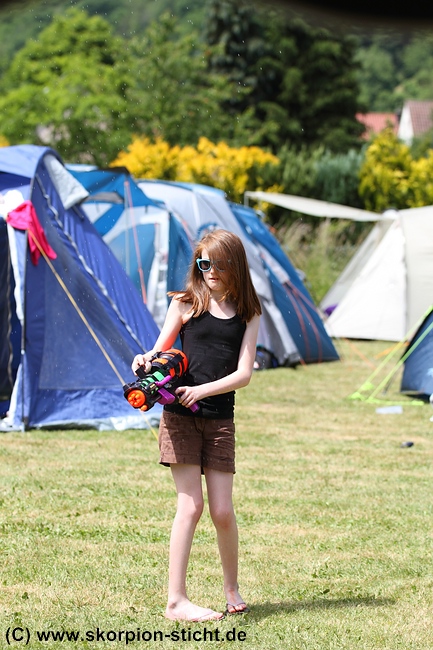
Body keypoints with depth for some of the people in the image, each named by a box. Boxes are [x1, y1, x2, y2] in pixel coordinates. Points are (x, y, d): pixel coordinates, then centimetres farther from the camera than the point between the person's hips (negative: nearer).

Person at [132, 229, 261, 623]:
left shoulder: (247, 315, 7)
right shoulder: (185, 305, 5)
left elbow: (243, 374, -2)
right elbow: (160, 351, 8)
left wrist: (202, 390, -17)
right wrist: (146, 361, -16)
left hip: (220, 420, 1)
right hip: (180, 417, -1)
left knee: (222, 511, 0)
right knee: (190, 506, -7)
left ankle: (232, 589, 23)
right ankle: (176, 601, -3)